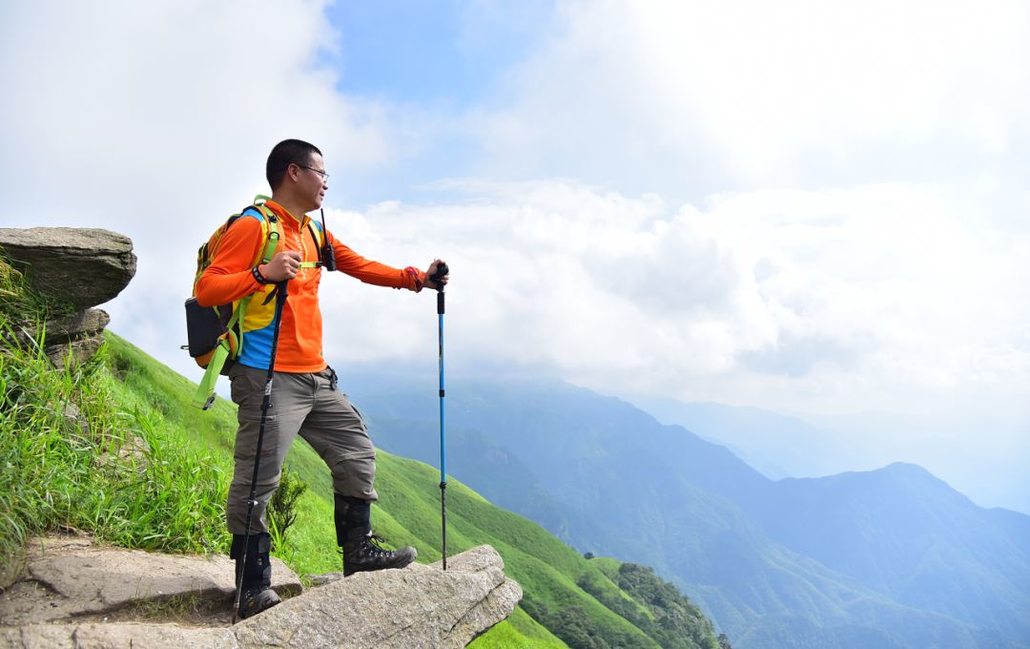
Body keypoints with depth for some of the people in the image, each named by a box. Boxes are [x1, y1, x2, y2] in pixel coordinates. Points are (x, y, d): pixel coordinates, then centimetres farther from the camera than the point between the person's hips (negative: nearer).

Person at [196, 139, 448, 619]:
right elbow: (206, 289, -13)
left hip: (316, 377, 9)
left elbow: (361, 266, 26)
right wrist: (264, 273, -28)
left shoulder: (314, 233, 17)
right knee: (256, 482, -3)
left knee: (357, 453, 13)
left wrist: (417, 279, 17)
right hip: (268, 377, -9)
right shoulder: (253, 225, -8)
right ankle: (253, 588, 9)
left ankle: (358, 551, 25)